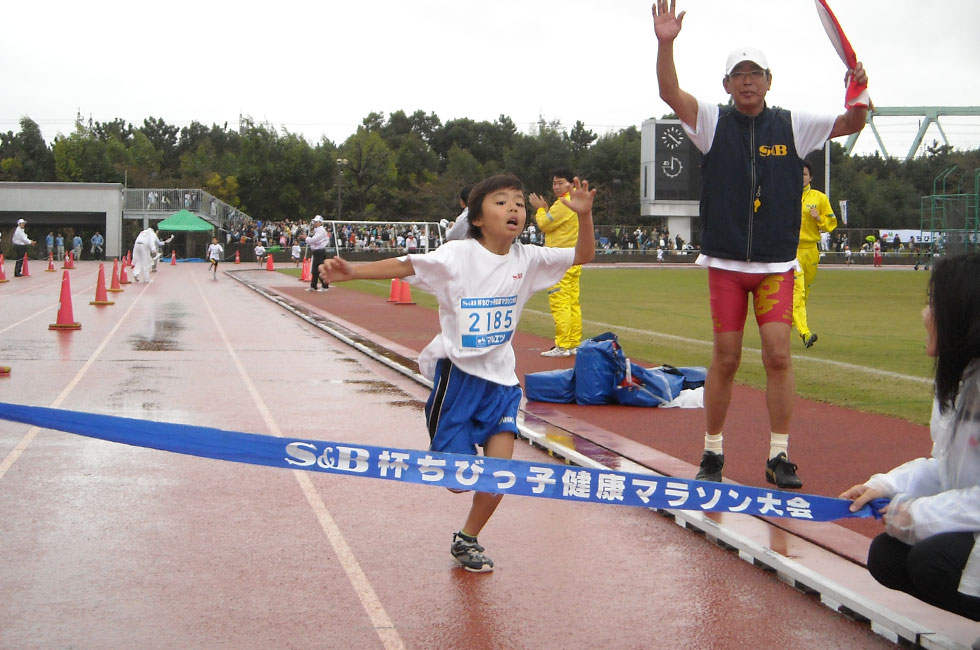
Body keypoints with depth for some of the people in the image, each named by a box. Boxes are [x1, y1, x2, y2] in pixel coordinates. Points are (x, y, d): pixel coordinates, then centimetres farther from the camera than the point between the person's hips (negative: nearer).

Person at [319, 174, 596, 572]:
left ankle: (467, 540, 21)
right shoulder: (458, 255, -12)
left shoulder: (527, 260, -1)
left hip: (501, 377, 4)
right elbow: (405, 266, -21)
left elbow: (583, 256, 1)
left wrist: (584, 216, -17)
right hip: (458, 372, -4)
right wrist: (352, 272, -35)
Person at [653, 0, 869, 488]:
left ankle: (779, 456, 3)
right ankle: (712, 452, 17)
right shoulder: (713, 122, 3)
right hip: (725, 263, 0)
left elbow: (850, 124, 6)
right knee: (725, 359, 4)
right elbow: (670, 92, -11)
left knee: (778, 355, -6)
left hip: (777, 265, 1)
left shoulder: (792, 126, 6)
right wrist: (666, 42, -26)